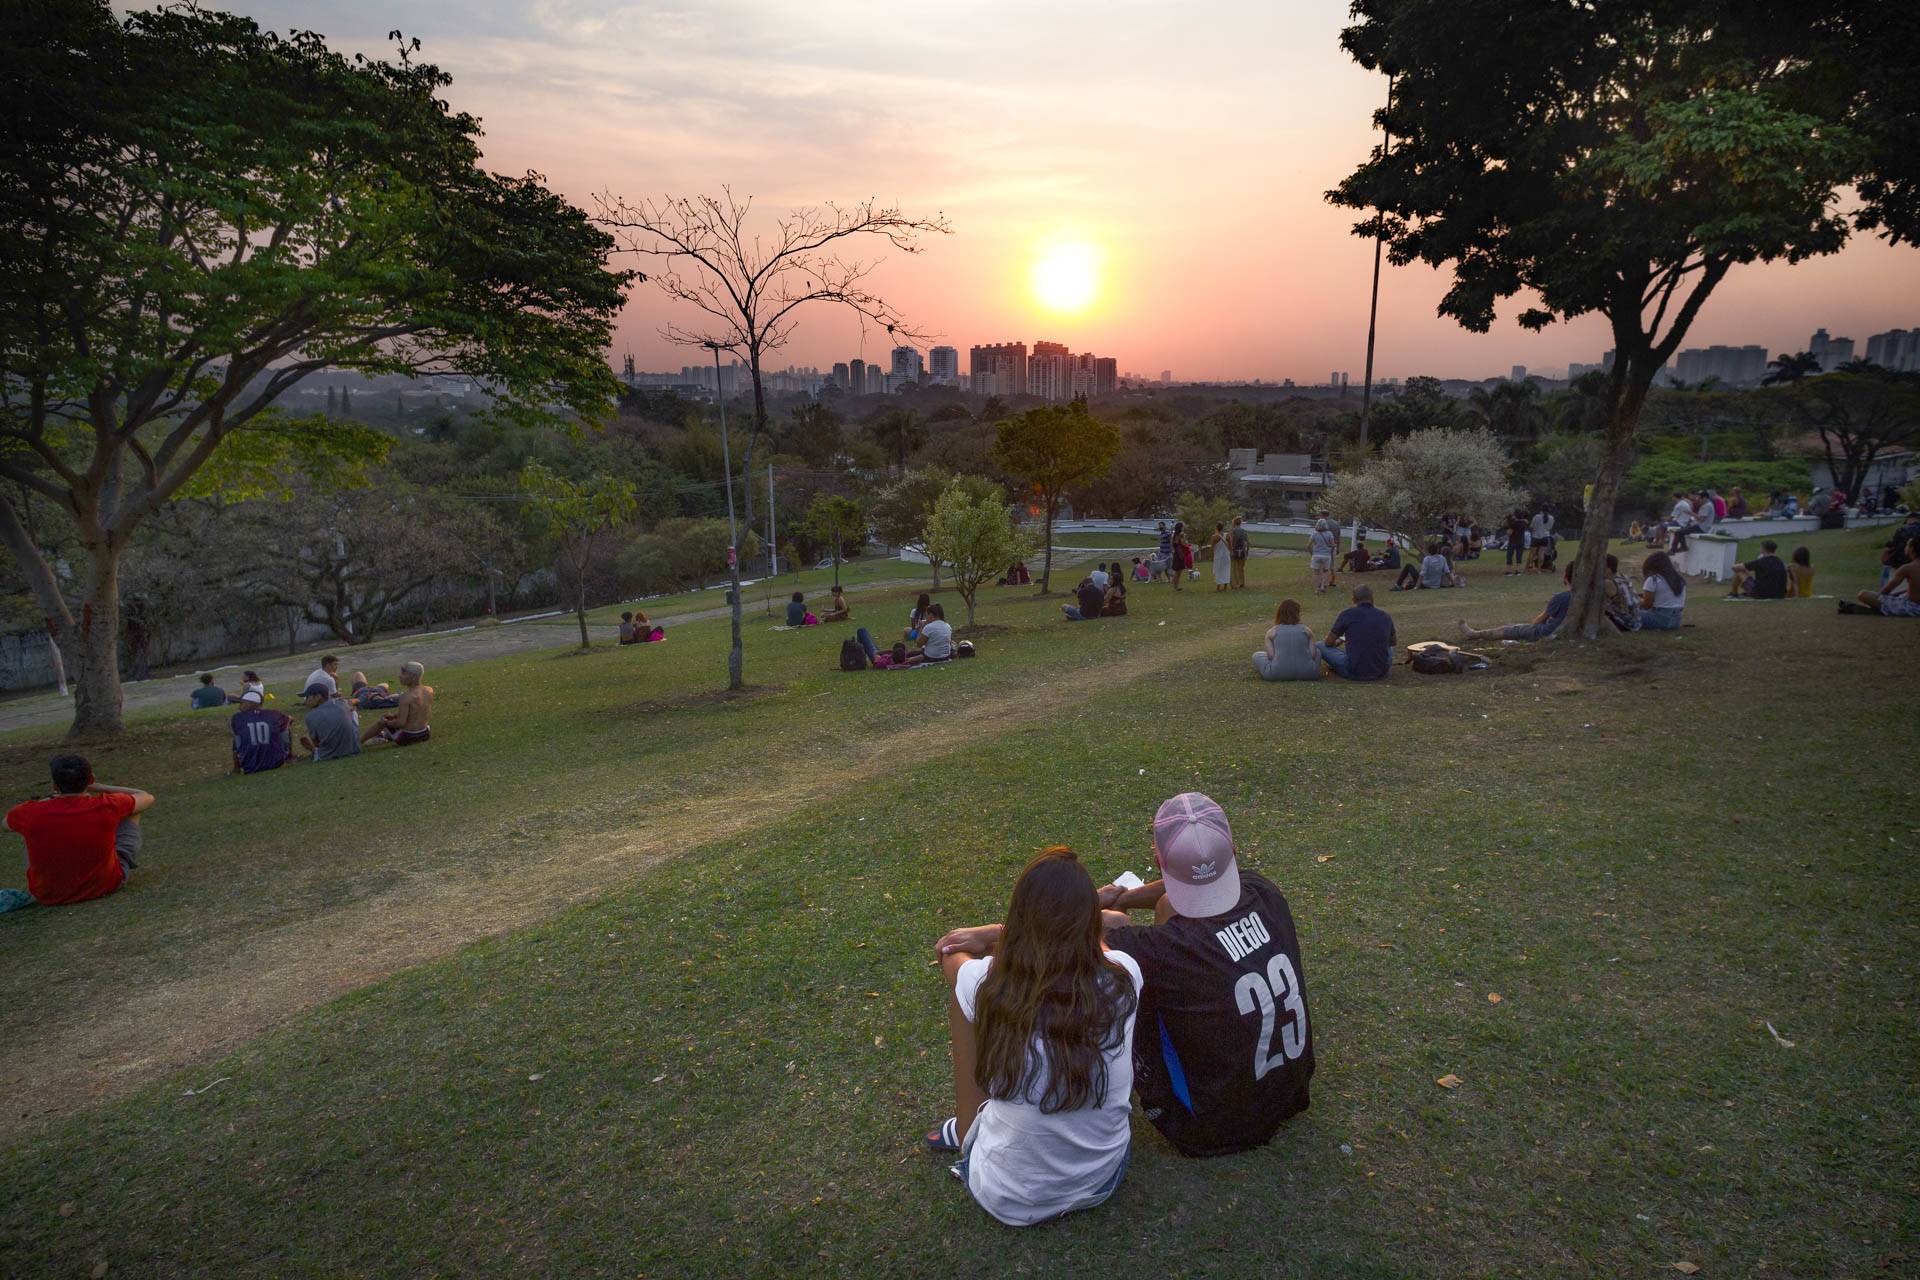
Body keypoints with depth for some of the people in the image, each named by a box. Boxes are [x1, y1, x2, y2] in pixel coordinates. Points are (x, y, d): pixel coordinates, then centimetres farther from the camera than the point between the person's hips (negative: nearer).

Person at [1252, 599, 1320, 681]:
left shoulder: (1271, 632, 8)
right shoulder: (1307, 631, 10)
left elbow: (1271, 656, -2)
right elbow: (1313, 654, 3)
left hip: (1277, 673, -1)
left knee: (1257, 655, 25)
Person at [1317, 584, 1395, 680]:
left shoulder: (1347, 614, -8)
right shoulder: (1386, 617, 2)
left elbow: (1328, 643, 4)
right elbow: (1393, 642, 23)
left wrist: (1339, 642, 28)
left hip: (1354, 672, -4)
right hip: (1381, 674, 4)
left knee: (1319, 646, 17)